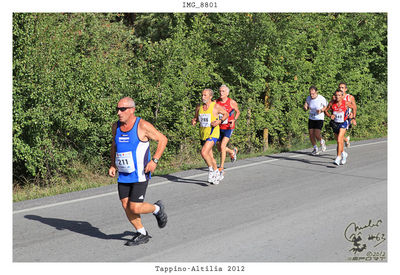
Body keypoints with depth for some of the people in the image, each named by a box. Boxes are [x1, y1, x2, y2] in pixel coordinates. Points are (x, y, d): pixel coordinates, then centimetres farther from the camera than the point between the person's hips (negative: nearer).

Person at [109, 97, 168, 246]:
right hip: (123, 175, 6)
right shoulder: (116, 127, 4)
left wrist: (154, 160, -15)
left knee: (135, 208, -10)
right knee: (126, 206, 3)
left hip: (140, 175, -6)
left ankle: (157, 209, 20)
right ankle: (142, 234, 22)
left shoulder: (142, 126, -13)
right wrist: (113, 165, 8)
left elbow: (162, 139, -6)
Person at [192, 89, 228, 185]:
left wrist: (219, 121, -12)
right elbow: (196, 117, 20)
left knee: (204, 152, -23)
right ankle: (216, 173, 33)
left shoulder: (216, 106, -9)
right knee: (210, 156, 15)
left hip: (213, 134, -6)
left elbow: (226, 114, 5)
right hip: (203, 135, 6)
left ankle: (211, 170, -3)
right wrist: (194, 121, -3)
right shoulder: (199, 107, 4)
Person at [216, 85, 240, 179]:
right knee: (220, 149, 13)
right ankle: (233, 152, 47)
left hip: (228, 128, -4)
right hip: (219, 128, 4)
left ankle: (221, 169, -9)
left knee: (222, 146, -18)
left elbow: (238, 112, 7)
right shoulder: (216, 102, -3)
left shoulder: (232, 102, -9)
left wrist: (234, 120, -10)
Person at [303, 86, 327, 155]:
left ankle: (322, 142, 19)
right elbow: (306, 108, 8)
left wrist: (321, 110, -20)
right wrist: (305, 107, -17)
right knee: (311, 134, 1)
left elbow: (326, 106, 0)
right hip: (311, 118, 4)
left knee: (317, 135, -15)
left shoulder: (321, 98, -16)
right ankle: (315, 148, 21)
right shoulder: (308, 98, -4)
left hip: (319, 119, -4)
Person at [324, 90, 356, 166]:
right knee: (339, 141, 19)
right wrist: (330, 115, -15)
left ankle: (338, 158, -19)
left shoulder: (346, 103, -16)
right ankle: (344, 154, 44)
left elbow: (353, 106, 4)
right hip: (335, 123, 4)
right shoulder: (332, 103, -10)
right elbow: (326, 110, 2)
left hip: (343, 123, -4)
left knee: (339, 140, -21)